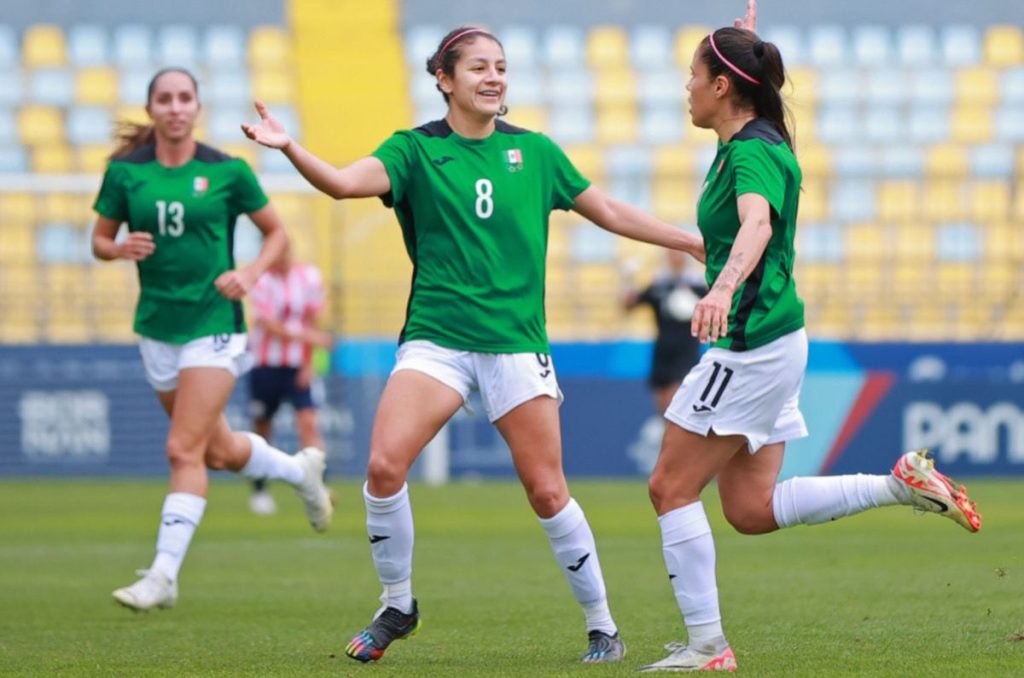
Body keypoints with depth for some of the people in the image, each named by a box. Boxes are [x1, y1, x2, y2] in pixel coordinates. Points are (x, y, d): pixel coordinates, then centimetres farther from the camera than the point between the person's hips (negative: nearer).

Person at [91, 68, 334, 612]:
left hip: (213, 324, -4)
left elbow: (277, 232, 5)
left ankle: (163, 575, -11)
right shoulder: (125, 172, 0)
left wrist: (250, 274, -12)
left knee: (184, 450, -13)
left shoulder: (227, 172, -6)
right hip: (156, 327, 4)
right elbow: (99, 240, 8)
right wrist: (121, 248, -14)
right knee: (219, 451, 16)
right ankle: (301, 470, 45)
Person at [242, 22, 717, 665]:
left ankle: (603, 627, 13)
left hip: (517, 342, 1)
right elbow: (345, 182, -15)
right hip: (436, 339, -1)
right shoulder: (416, 150, 2)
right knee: (384, 466, -18)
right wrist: (288, 147, -33)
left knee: (547, 492, -2)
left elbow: (608, 212, 18)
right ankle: (398, 605, 3)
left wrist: (694, 242, 17)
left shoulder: (534, 151, 8)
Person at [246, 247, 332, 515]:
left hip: (298, 366, 1)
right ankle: (259, 491, 23)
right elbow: (269, 325, -20)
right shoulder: (260, 280, -11)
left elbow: (312, 321, 3)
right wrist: (305, 336, -33)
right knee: (262, 427, 7)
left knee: (308, 422, -15)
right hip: (265, 364, -1)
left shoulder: (309, 276, -2)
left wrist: (308, 364, -2)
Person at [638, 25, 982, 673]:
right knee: (752, 509, 10)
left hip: (753, 345, -10)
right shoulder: (740, 146, 11)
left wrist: (724, 288, -57)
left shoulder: (754, 154, -18)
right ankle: (901, 483, 9)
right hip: (766, 341, 10)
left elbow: (758, 223, -39)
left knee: (672, 488, -4)